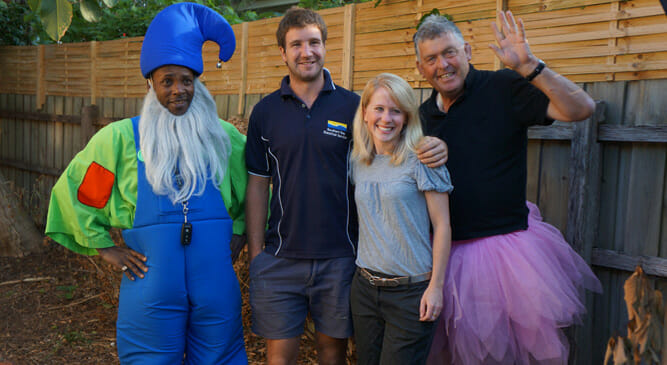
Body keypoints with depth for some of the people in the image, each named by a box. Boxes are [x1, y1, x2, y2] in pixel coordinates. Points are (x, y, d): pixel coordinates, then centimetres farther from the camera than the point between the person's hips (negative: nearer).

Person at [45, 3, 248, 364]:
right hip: (151, 288, -1)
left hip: (216, 285, 2)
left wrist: (238, 230, 11)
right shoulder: (122, 138, -1)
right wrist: (105, 248, 3)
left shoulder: (222, 136, 5)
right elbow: (73, 190, 6)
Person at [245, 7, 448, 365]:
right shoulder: (265, 111, 3)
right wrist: (255, 253, 2)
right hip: (281, 258, 1)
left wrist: (433, 147, -20)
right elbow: (258, 185, 5)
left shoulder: (353, 105, 0)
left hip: (339, 256, 0)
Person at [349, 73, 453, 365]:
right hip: (364, 288, 5)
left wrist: (436, 286, -11)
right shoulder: (358, 162, 5)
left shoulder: (420, 160, -11)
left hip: (411, 291, -5)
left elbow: (442, 225, -10)